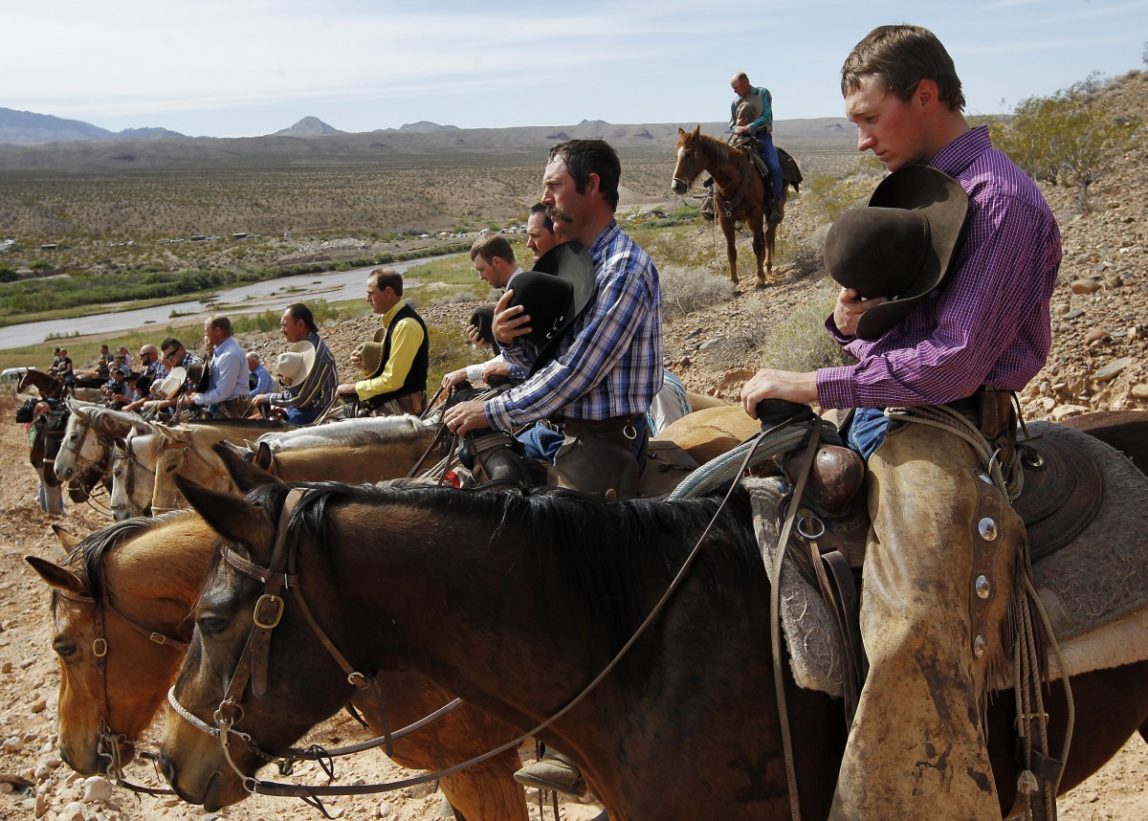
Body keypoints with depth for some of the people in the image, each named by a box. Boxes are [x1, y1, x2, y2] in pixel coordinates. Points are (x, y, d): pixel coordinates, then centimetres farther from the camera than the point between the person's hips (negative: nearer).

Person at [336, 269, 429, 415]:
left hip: (402, 407, -9)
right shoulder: (394, 319, 8)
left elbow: (392, 381, -21)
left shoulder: (405, 325, -21)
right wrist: (365, 365, 0)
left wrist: (355, 387, -11)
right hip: (392, 401, 9)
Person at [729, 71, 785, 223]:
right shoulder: (735, 102, 10)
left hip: (762, 136, -3)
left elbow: (766, 117, -9)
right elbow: (732, 124, 17)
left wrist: (748, 127, -20)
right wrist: (736, 128, -8)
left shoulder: (763, 93, 1)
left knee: (774, 166, -23)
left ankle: (776, 204, -14)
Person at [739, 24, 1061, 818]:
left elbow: (955, 363, -17)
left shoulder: (1001, 200, -10)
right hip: (875, 417, 9)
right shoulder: (917, 188, 16)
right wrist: (851, 321, -1)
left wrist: (813, 384, -15)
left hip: (940, 433, -9)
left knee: (917, 632, -28)